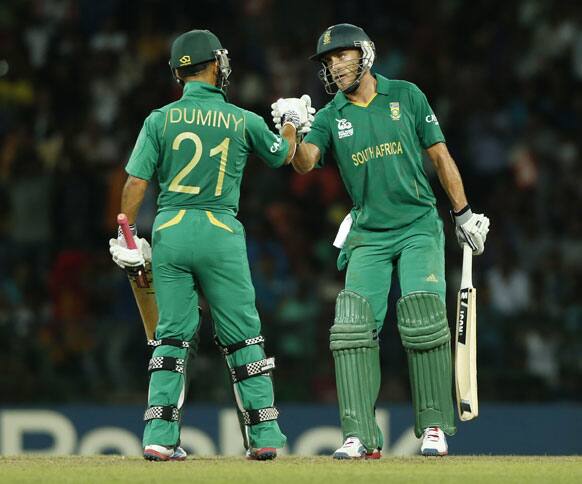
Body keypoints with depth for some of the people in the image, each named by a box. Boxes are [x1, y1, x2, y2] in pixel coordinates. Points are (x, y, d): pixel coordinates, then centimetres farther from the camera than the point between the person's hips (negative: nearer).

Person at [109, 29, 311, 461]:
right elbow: (283, 155, 20)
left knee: (171, 336, 6)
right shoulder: (243, 121, 1)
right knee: (242, 337, 7)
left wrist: (127, 238, 5)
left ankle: (160, 436, -2)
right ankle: (264, 436, 6)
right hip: (220, 232, -1)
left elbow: (136, 182, -3)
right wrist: (292, 124, 40)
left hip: (169, 231, 1)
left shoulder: (160, 120, 1)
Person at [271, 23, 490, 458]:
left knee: (423, 321, -16)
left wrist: (464, 214, 8)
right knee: (354, 328, -11)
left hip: (419, 229, -2)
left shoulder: (406, 96, 4)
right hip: (367, 238, 2)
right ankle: (361, 437, -11)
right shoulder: (331, 117, 6)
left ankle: (434, 427, -4)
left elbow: (440, 156, 9)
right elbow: (304, 162, -11)